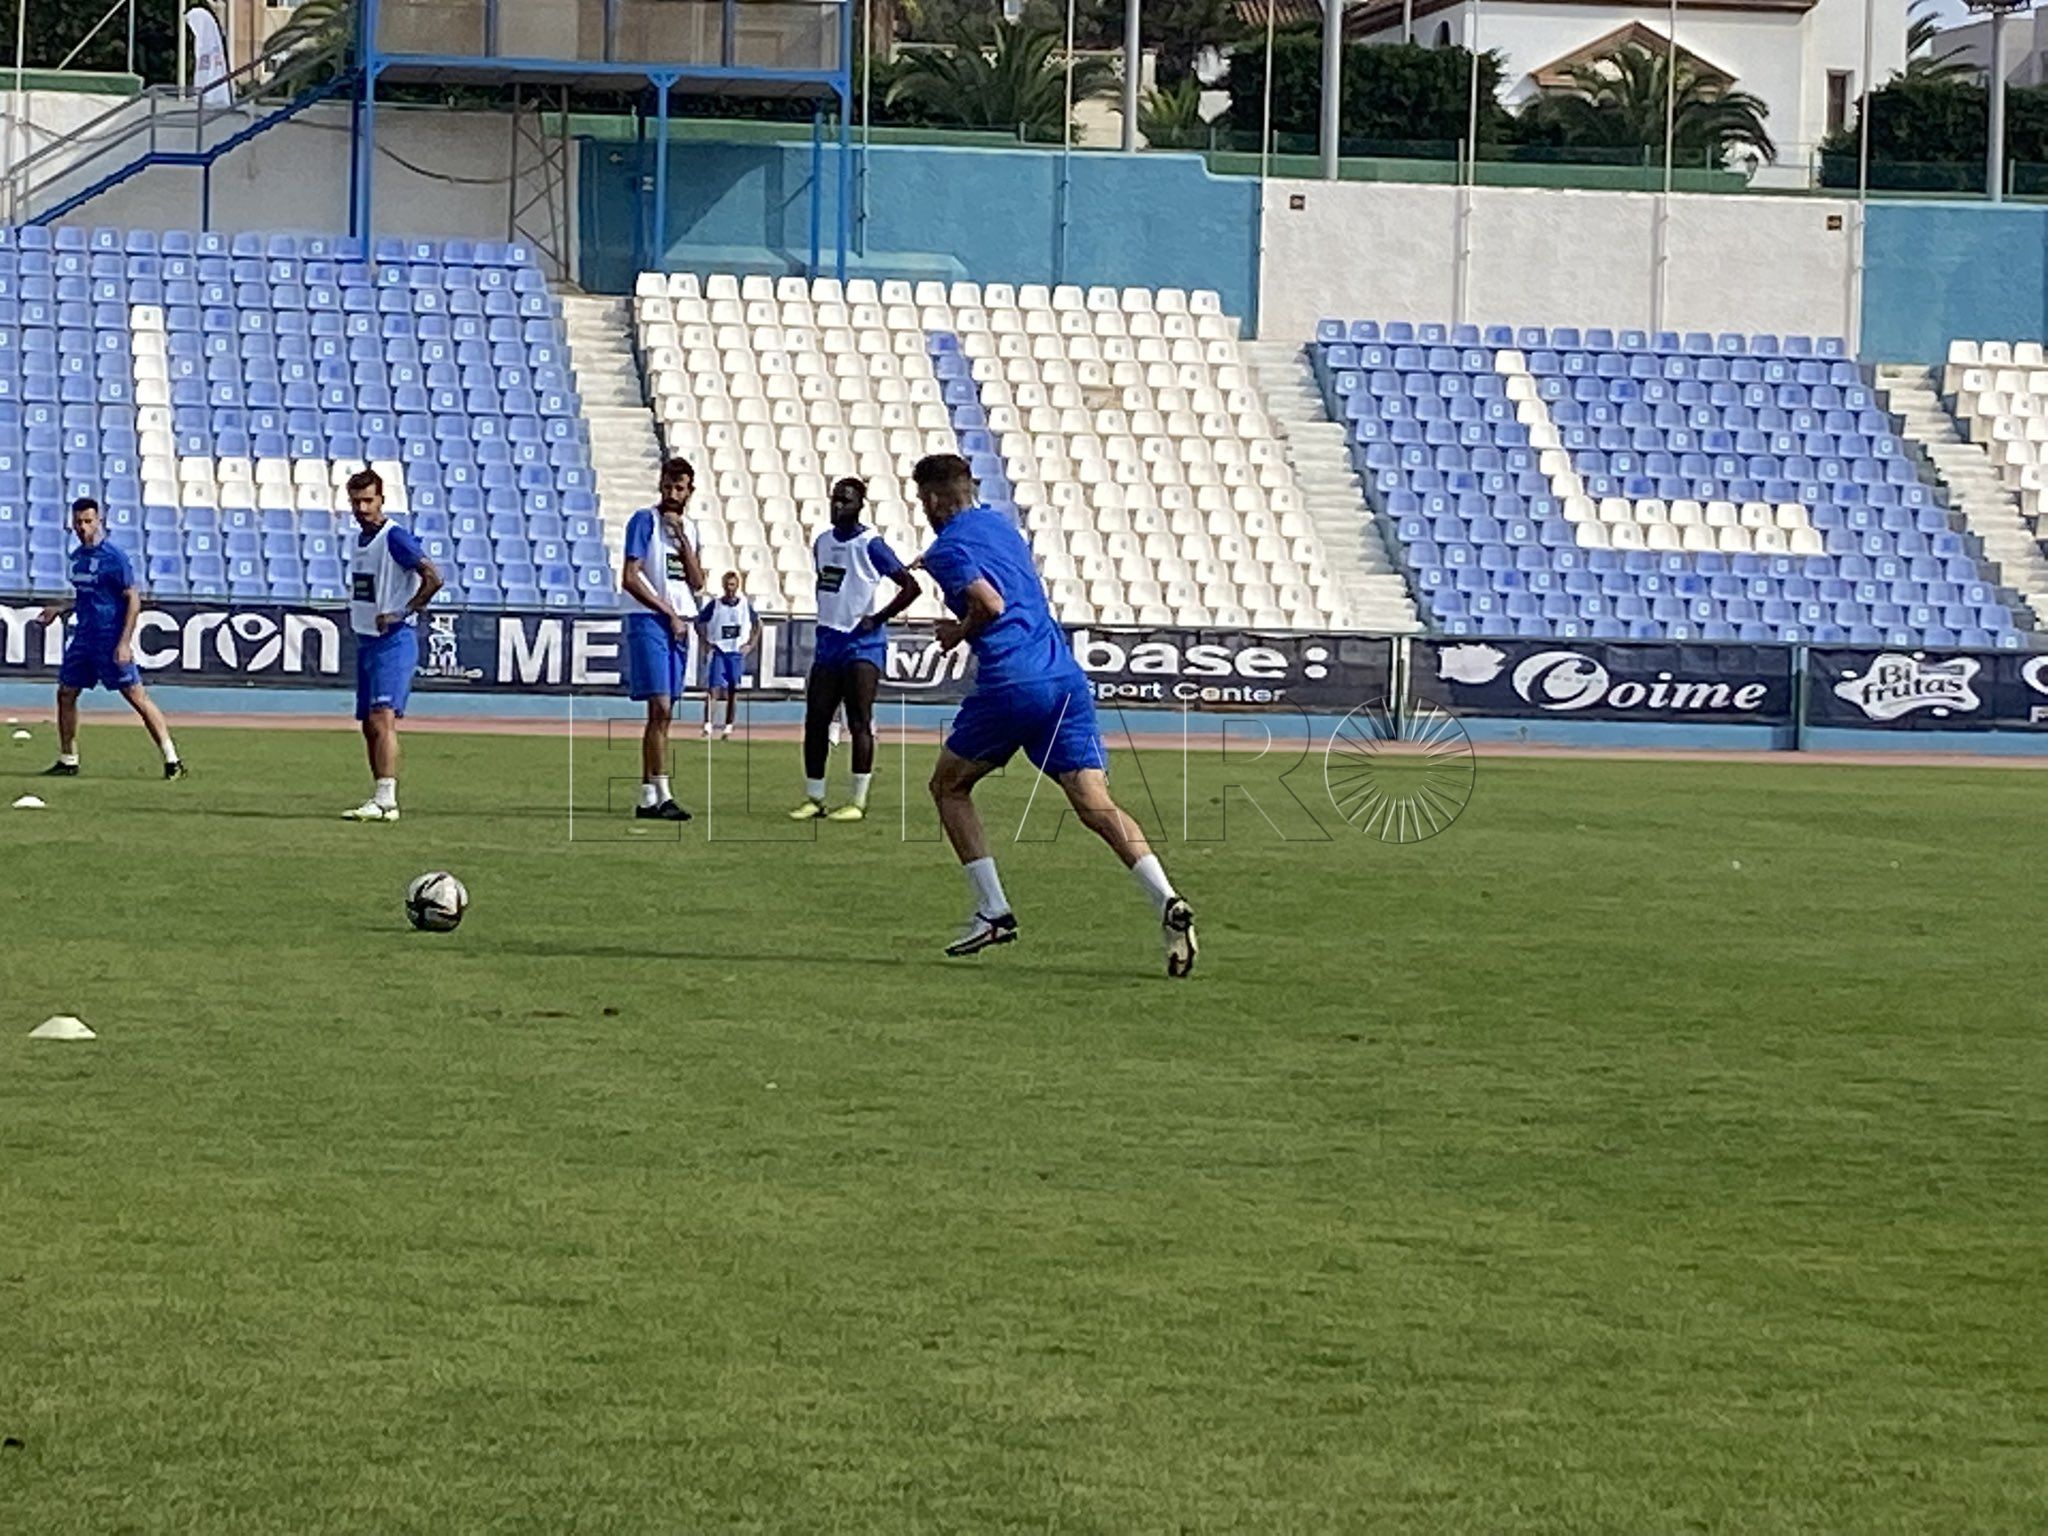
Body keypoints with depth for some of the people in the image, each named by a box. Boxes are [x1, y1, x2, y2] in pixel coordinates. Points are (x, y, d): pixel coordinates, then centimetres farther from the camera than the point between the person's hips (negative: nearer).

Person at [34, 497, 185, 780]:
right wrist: (59, 609, 16)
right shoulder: (78, 556, 11)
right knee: (65, 693, 10)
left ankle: (172, 760, -11)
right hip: (84, 636, 8)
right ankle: (67, 761, 22)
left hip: (111, 637, -8)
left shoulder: (113, 556, -13)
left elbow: (133, 600, -15)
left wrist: (125, 643, -21)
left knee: (136, 695, -11)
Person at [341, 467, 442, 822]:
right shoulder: (359, 538, 14)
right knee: (369, 725, 12)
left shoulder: (394, 537, -13)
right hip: (366, 642, 10)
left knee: (383, 718, -20)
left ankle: (386, 801, -28)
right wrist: (354, 614, 16)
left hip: (395, 640, -10)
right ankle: (380, 799, 21)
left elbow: (433, 579, -21)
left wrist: (400, 614, -24)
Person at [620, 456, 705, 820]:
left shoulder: (689, 527, 15)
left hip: (679, 624, 7)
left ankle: (648, 798, 9)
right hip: (648, 621, -7)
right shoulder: (644, 521, -5)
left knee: (662, 714, 7)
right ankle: (662, 795, -18)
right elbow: (630, 578, -11)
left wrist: (682, 540, -5)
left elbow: (697, 583, 7)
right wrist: (668, 612, -10)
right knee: (660, 708, -15)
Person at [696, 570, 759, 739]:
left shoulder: (745, 605, 3)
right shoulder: (714, 604, -3)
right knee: (713, 688, -12)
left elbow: (757, 624, 15)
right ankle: (707, 726, -17)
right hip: (717, 651, -2)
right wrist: (706, 643, -6)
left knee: (733, 691, 5)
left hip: (737, 652, 2)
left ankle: (728, 727, 12)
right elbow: (699, 622, 4)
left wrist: (751, 645, 5)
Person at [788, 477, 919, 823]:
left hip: (862, 643, -7)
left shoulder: (870, 545, -11)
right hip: (828, 640, 7)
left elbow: (910, 587, -14)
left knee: (859, 722, -8)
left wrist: (878, 619, -13)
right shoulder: (822, 542, 11)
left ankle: (859, 801, -6)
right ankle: (813, 798, 11)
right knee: (815, 722, 4)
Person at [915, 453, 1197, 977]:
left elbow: (990, 603, -18)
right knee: (1095, 803, -4)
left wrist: (958, 633, 2)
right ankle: (1167, 901, -26)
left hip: (1010, 684, -6)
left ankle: (992, 911, 12)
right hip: (1066, 678, 6)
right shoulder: (1000, 524, 22)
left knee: (949, 785, 18)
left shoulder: (948, 549, -2)